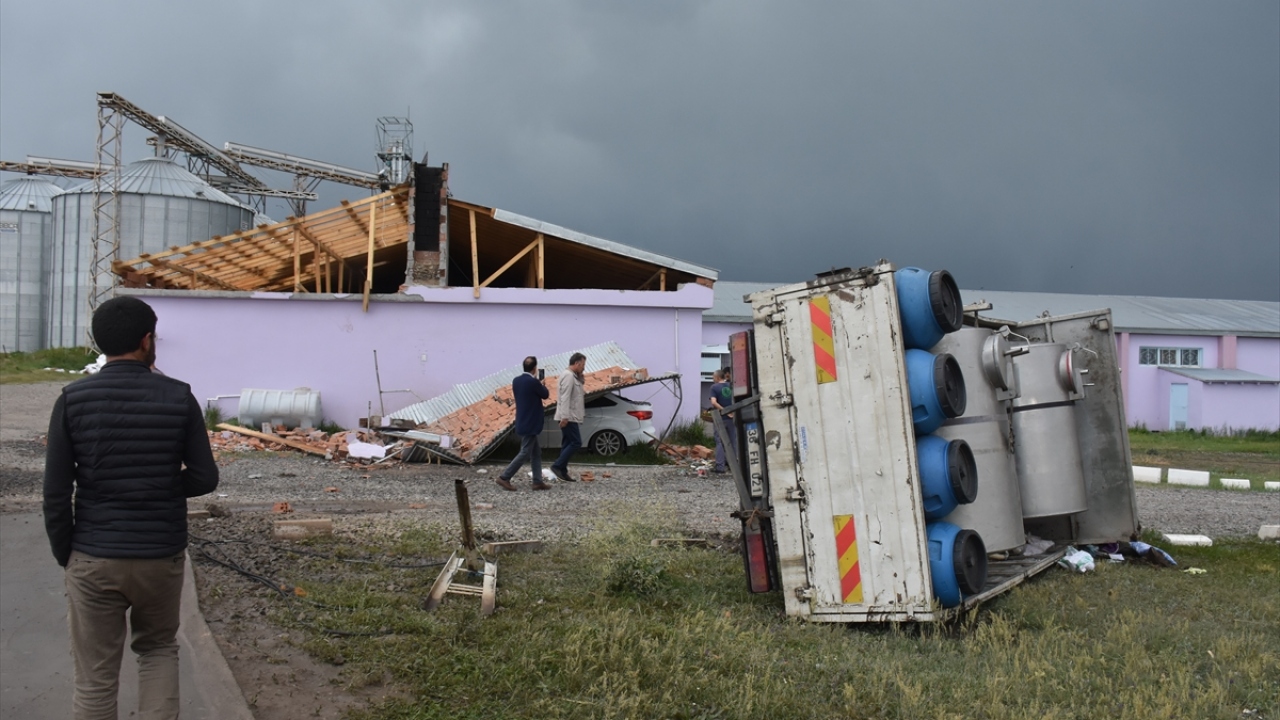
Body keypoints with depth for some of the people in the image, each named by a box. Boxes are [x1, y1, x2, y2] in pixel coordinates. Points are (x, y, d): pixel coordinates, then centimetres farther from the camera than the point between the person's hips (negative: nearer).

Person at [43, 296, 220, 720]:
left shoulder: (73, 400, -7)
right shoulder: (179, 398, -6)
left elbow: (56, 491, -6)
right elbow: (205, 478, -3)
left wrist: (64, 554, 6)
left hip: (94, 558, 0)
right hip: (162, 556, 1)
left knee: (96, 676, 10)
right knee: (159, 648, 24)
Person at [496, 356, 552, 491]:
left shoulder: (516, 381, 5)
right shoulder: (533, 382, -19)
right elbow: (546, 395, -4)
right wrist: (542, 384, 16)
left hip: (523, 423, 9)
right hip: (530, 424, -9)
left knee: (536, 453, 14)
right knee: (525, 453, -3)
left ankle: (537, 481, 14)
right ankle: (504, 478, -3)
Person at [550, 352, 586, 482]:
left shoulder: (573, 376, 19)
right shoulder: (568, 375, -14)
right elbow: (565, 397, -21)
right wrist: (564, 416, -25)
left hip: (569, 417, 10)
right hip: (569, 417, -10)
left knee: (567, 444, 10)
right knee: (576, 442, -10)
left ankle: (562, 472, 11)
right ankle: (557, 466, -9)